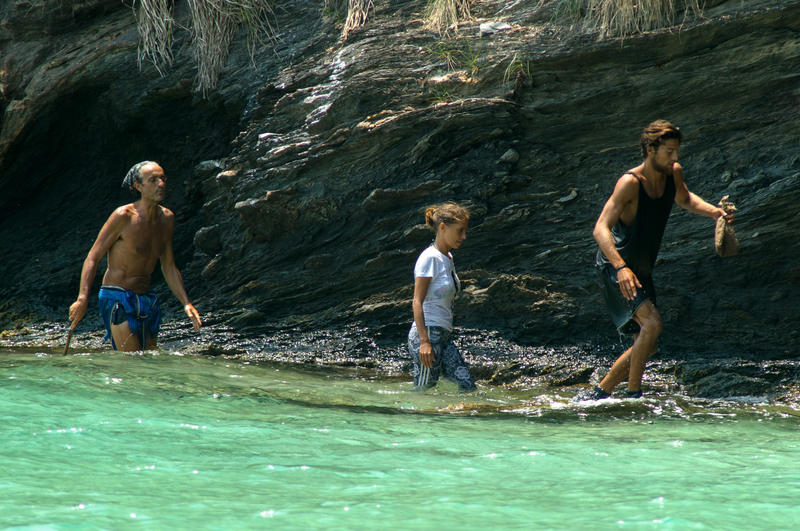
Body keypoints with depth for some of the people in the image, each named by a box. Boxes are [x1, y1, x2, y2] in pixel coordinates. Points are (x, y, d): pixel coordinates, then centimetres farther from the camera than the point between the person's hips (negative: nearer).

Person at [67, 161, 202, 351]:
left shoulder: (167, 218, 8)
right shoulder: (123, 216, -12)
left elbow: (169, 267, 18)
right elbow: (93, 258, -10)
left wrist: (186, 303, 9)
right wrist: (82, 299, -22)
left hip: (146, 302, 7)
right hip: (117, 299, -7)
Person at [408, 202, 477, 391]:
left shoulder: (447, 258, 15)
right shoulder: (430, 258, -12)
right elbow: (417, 302, -16)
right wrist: (424, 341, -23)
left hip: (443, 336, 9)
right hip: (428, 333, -9)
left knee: (468, 387, 1)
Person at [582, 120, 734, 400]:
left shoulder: (674, 173, -1)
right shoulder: (630, 183, -23)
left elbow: (684, 199, 23)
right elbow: (601, 229, -31)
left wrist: (713, 211, 3)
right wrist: (621, 267, -45)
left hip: (641, 271, 9)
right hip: (615, 267, -8)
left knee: (646, 345, 10)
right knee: (652, 323, -26)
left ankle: (599, 393, 21)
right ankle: (633, 394, -14)